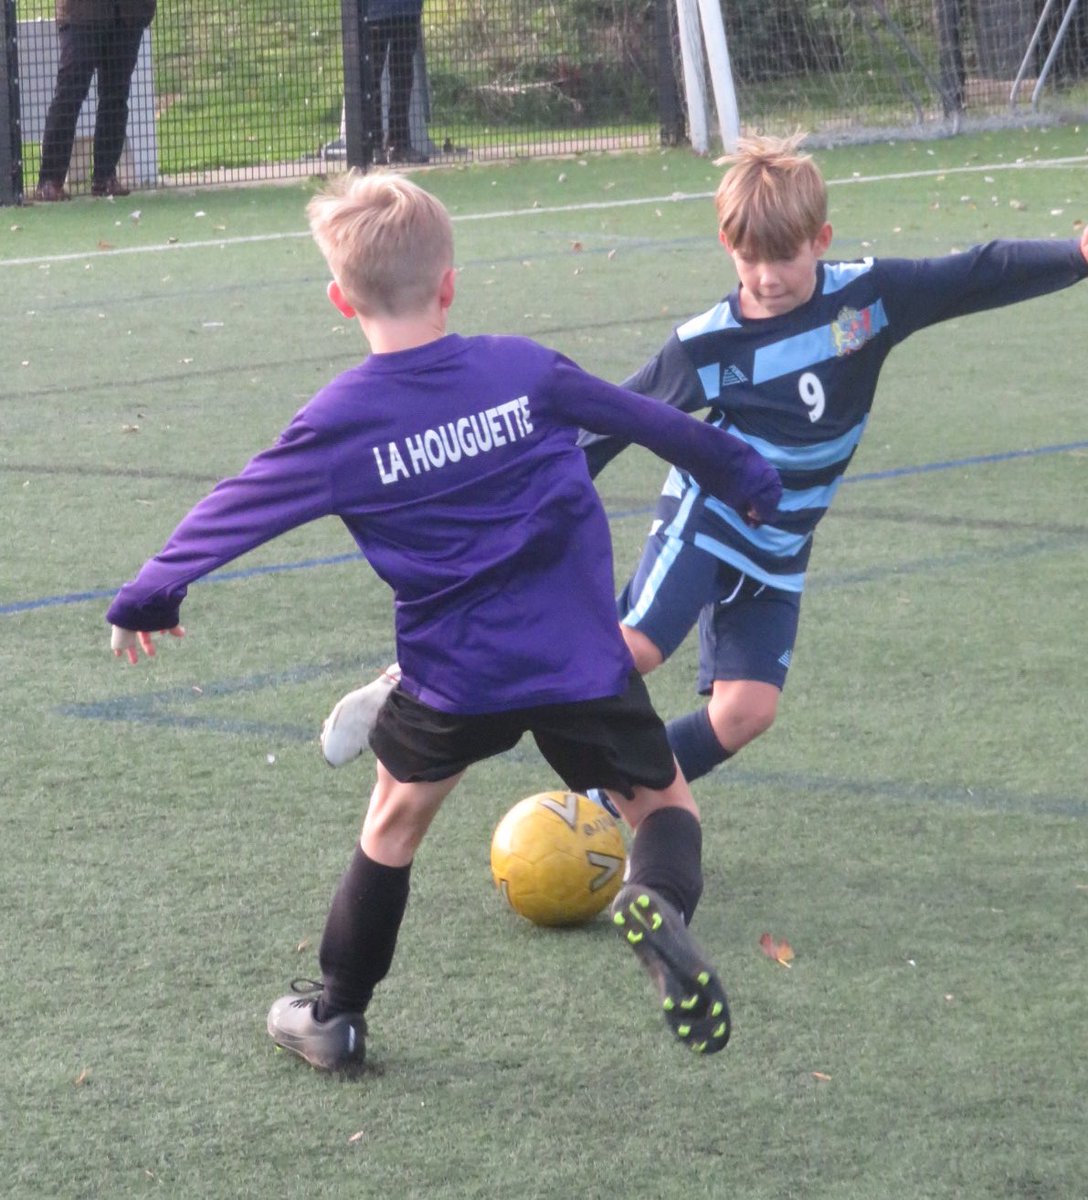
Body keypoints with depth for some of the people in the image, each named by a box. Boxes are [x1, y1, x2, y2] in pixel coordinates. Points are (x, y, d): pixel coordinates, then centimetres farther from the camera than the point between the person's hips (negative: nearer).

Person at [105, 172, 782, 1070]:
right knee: (665, 804, 15)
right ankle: (659, 899, -19)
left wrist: (146, 599, 16)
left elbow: (233, 514, 0)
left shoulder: (339, 424, -7)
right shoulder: (524, 370, -2)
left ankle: (337, 1016, 30)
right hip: (584, 661, 0)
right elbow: (650, 422, 10)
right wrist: (742, 473, 28)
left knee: (393, 825, 22)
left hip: (454, 675, 0)